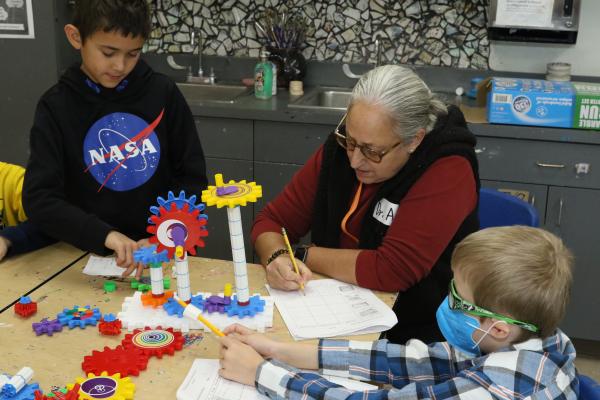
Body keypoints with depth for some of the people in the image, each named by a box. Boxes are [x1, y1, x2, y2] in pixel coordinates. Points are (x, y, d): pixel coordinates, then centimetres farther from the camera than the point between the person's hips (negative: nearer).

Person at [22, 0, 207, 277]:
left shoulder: (163, 93, -2)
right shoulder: (56, 107, -4)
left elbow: (193, 179, 2)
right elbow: (39, 198, -10)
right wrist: (105, 235, -24)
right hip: (93, 256, 0)